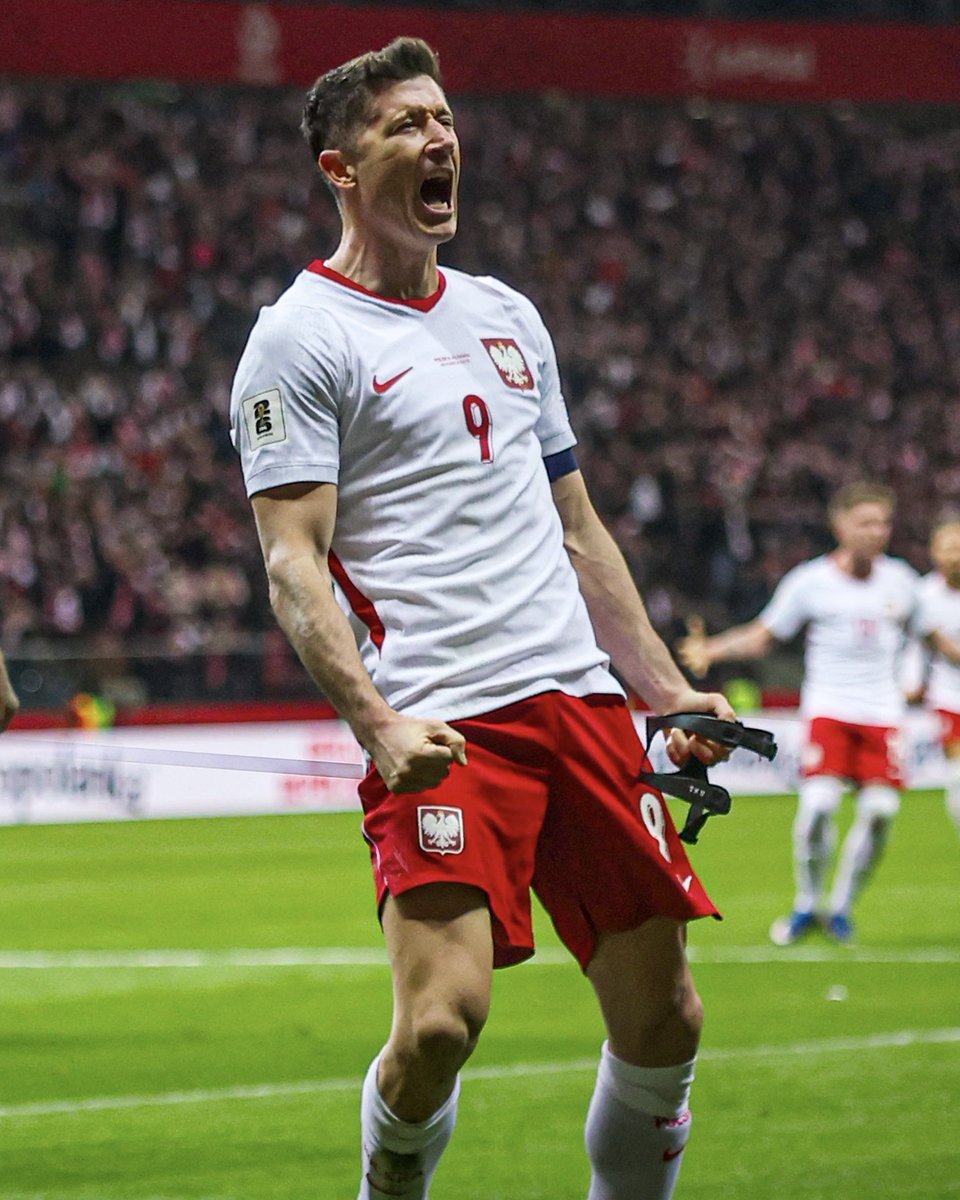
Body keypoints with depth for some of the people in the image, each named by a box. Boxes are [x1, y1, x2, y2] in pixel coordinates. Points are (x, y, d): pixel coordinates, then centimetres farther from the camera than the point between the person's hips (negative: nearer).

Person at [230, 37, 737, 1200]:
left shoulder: (507, 315, 20)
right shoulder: (302, 337, -1)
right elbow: (293, 565, -9)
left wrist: (665, 688, 20)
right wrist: (378, 724, -22)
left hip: (579, 699, 7)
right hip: (440, 729, -7)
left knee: (662, 1021, 3)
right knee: (441, 1019, -20)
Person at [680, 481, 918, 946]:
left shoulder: (900, 581, 6)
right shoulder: (811, 581, -2)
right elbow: (763, 634, 5)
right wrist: (710, 650, -8)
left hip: (882, 711, 3)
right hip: (828, 707, -3)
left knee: (880, 809, -10)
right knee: (818, 802, -18)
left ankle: (842, 907, 10)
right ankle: (806, 904, 3)